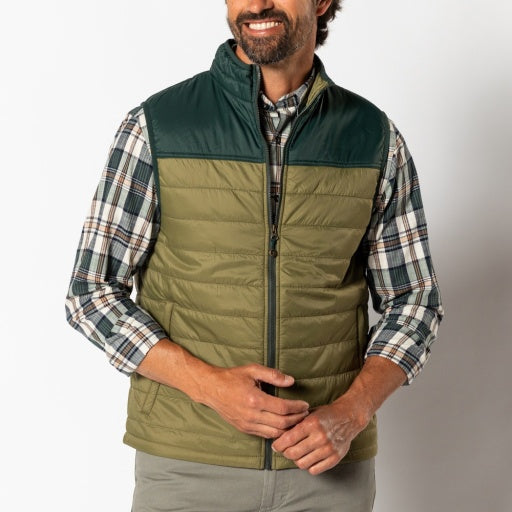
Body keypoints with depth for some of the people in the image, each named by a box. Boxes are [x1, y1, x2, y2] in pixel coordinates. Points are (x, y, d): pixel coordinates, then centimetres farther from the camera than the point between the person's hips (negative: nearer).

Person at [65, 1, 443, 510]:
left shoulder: (377, 139, 0)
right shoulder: (155, 127, -4)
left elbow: (414, 298, 6)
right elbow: (92, 289, -3)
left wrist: (351, 412, -10)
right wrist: (209, 384, -16)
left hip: (329, 461, 1)